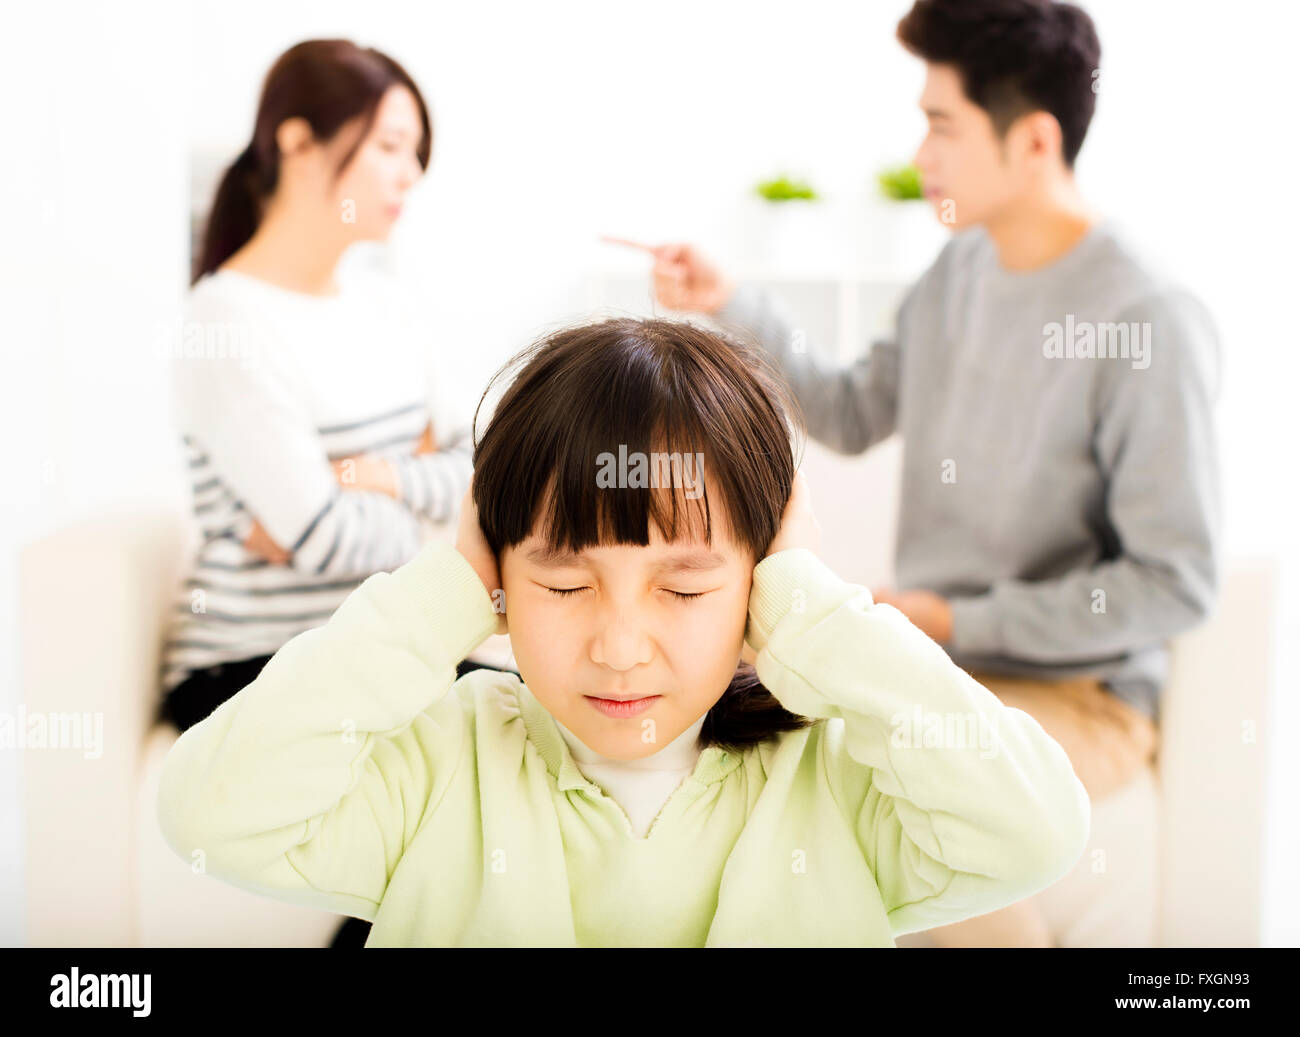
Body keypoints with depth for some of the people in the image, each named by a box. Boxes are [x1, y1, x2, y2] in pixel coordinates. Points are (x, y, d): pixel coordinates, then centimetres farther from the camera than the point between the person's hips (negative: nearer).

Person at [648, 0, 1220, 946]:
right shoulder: (959, 272, 3)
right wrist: (731, 305, 5)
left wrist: (959, 621, -17)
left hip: (1078, 693, -7)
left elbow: (1177, 583, -19)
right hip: (931, 652, 7)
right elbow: (852, 415, 15)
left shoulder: (1152, 326, -20)